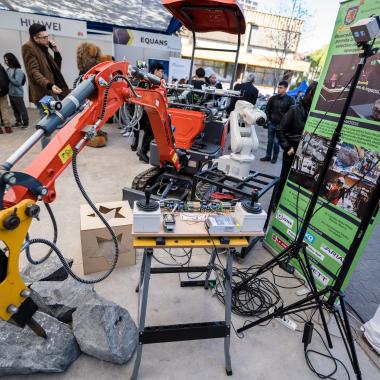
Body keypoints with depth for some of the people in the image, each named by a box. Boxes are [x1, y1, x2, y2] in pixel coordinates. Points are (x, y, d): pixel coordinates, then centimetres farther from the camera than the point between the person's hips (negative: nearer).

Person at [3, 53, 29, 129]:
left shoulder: (18, 70, -13)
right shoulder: (8, 69, 8)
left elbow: (18, 82, -17)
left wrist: (9, 77, -15)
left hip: (17, 94, -7)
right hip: (10, 93, 7)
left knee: (22, 109, 2)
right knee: (15, 109, 14)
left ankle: (26, 122, 12)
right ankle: (18, 121, 25)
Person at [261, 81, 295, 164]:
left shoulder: (290, 100, -4)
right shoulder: (273, 98, 5)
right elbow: (267, 109, 12)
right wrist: (268, 119, 3)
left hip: (281, 125, -3)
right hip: (271, 123, 3)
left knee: (276, 142, -2)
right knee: (270, 140, 9)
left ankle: (274, 157, 14)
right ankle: (268, 156, 19)